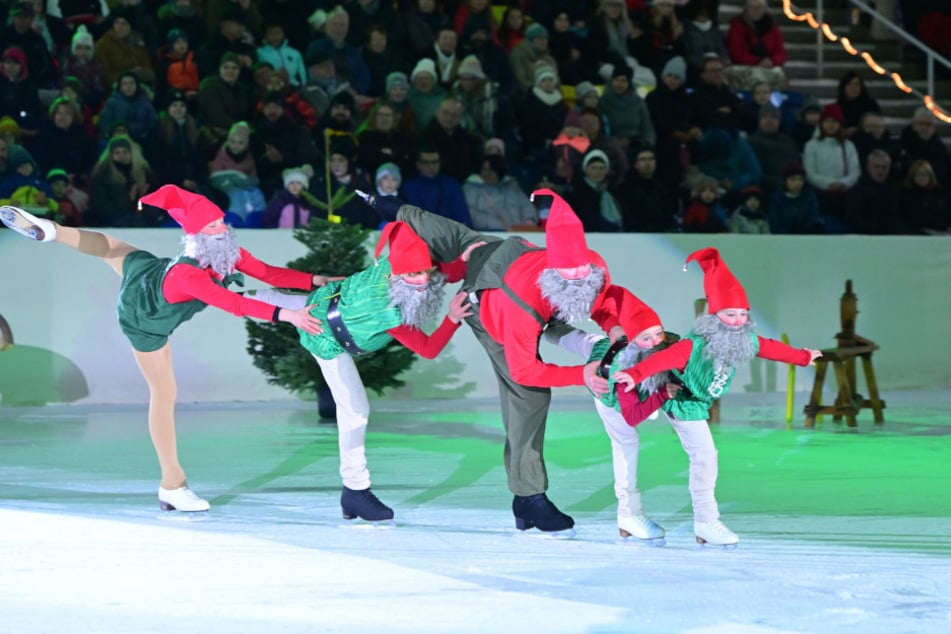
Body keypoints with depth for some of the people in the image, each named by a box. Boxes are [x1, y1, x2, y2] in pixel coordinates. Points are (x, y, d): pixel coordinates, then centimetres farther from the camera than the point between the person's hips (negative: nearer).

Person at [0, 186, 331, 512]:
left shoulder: (229, 254, -27)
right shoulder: (187, 275, -49)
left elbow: (268, 273, -25)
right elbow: (235, 304, -59)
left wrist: (315, 280, -37)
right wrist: (284, 314, -67)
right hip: (145, 323, -6)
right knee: (164, 394, 1)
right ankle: (172, 485, 9)